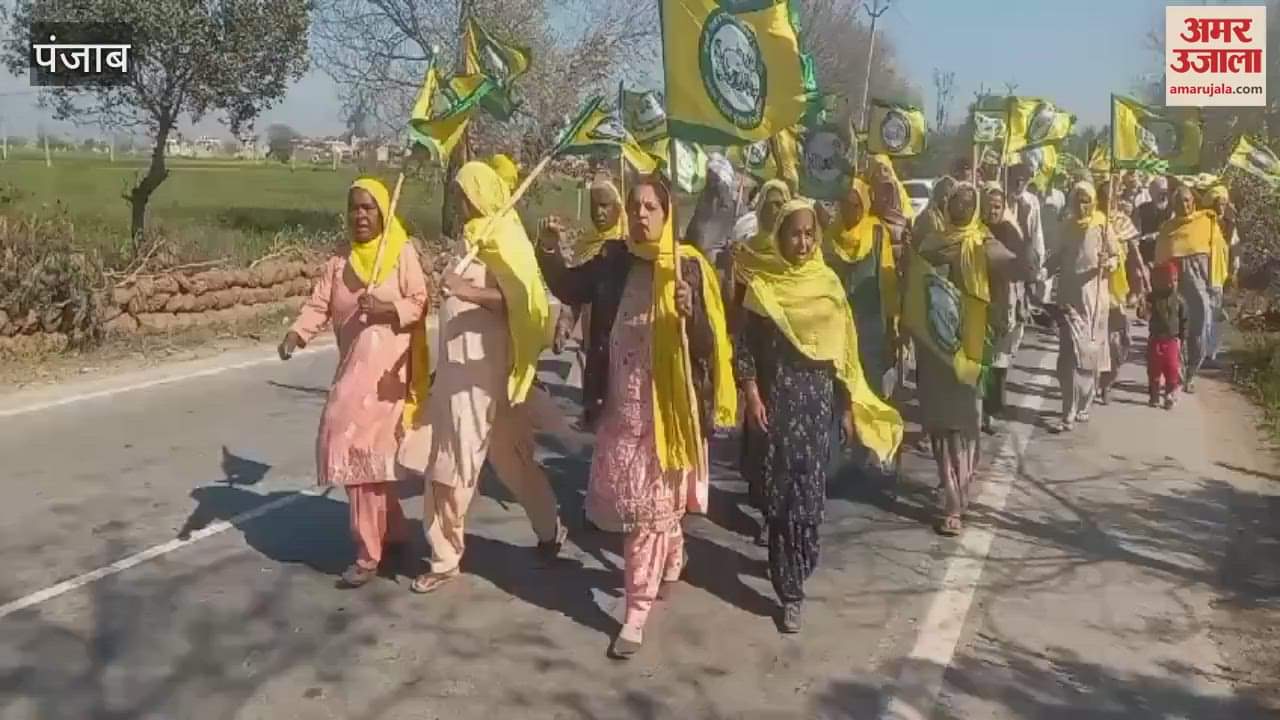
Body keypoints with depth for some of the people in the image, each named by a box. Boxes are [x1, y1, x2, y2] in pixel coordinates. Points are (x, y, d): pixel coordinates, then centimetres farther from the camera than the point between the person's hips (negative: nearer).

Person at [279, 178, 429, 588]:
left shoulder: (403, 253, -2)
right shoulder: (338, 263, 13)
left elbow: (419, 303, -6)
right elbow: (318, 306, 3)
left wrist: (387, 307, -24)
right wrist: (296, 334, -15)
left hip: (386, 367, -6)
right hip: (352, 366, 6)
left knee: (360, 448, -11)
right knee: (368, 453, 11)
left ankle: (368, 553, -1)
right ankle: (393, 532, 30)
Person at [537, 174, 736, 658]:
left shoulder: (689, 267, -9)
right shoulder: (613, 261, 2)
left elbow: (708, 343, -10)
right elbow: (570, 290, 16)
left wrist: (691, 313, -32)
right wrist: (548, 252, -2)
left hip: (667, 404, -4)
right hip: (620, 403, 5)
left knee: (648, 505, 0)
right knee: (632, 500, 17)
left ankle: (636, 613, 8)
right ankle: (670, 566, 43)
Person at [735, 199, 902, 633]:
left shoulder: (829, 283, 4)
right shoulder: (762, 284, -3)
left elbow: (844, 347, 8)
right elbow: (744, 347, -2)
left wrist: (848, 404, 6)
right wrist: (753, 397, -10)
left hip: (818, 399, 2)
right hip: (777, 398, -2)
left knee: (810, 488, 4)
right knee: (782, 490, -2)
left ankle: (799, 563, 26)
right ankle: (790, 590, 7)